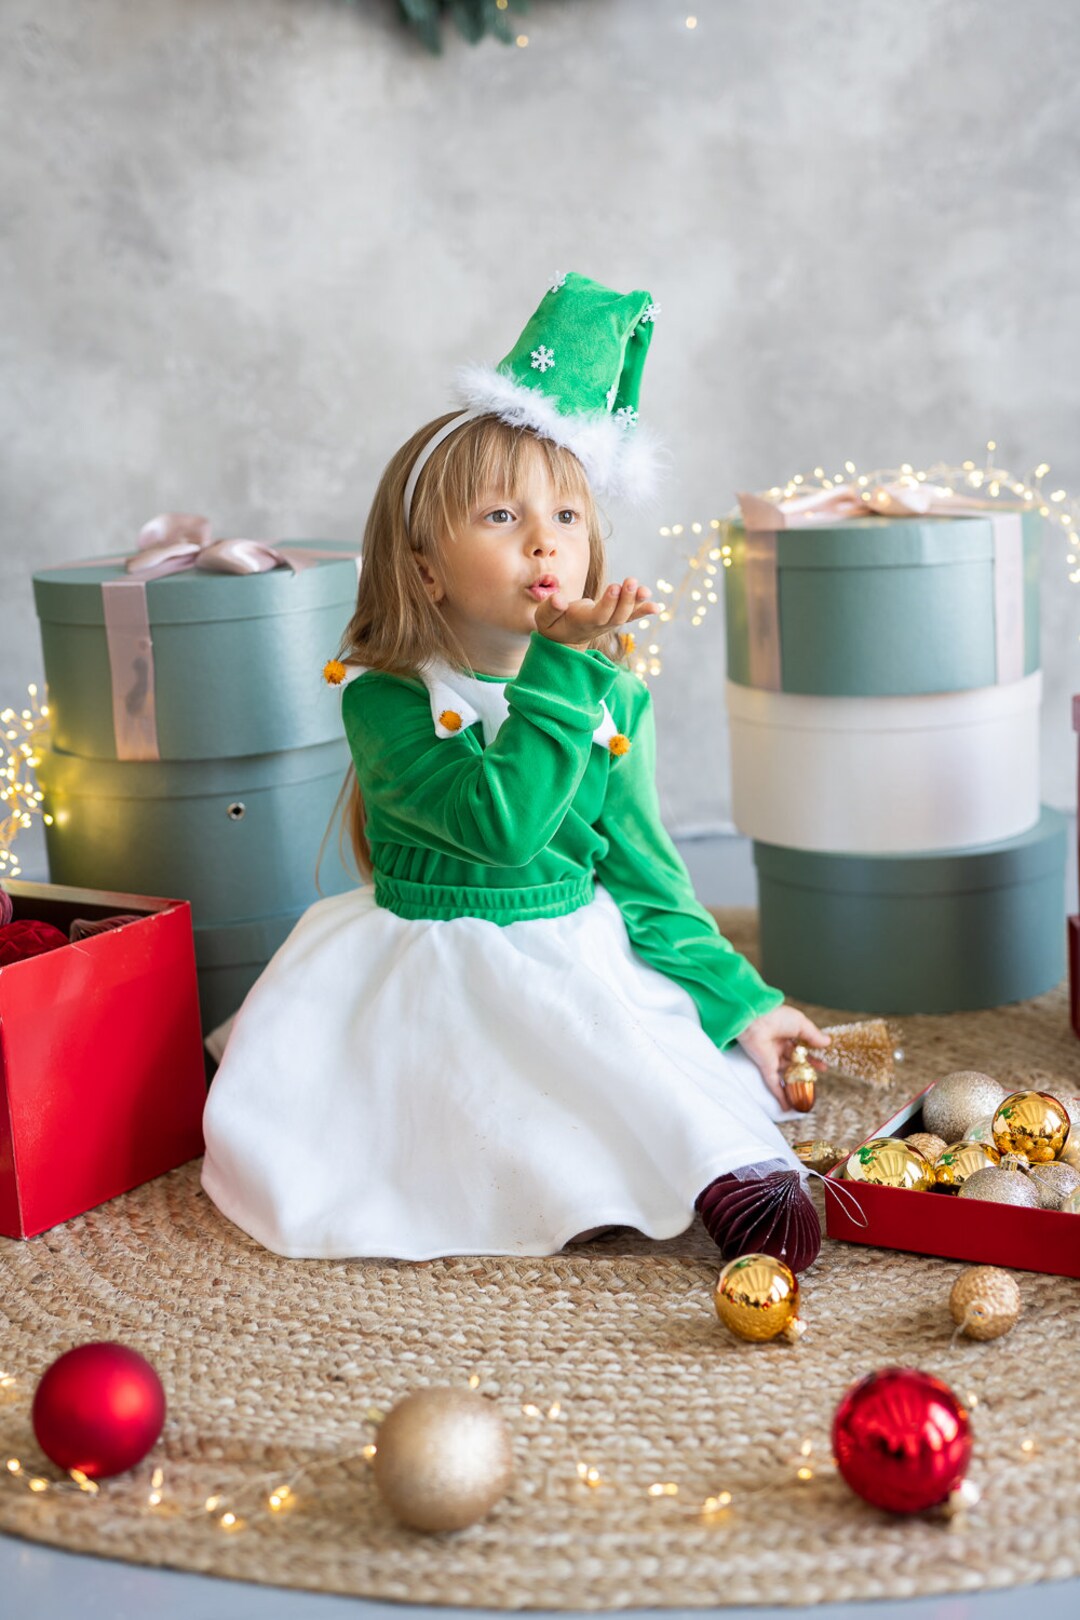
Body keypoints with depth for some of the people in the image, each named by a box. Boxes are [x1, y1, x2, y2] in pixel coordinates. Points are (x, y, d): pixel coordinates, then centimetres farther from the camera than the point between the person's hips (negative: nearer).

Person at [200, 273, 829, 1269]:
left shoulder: (611, 700, 1)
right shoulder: (386, 702, -13)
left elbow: (644, 879, 7)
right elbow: (502, 822, -28)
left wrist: (738, 1002, 3)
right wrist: (562, 668, -29)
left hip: (586, 964, 3)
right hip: (438, 986, -2)